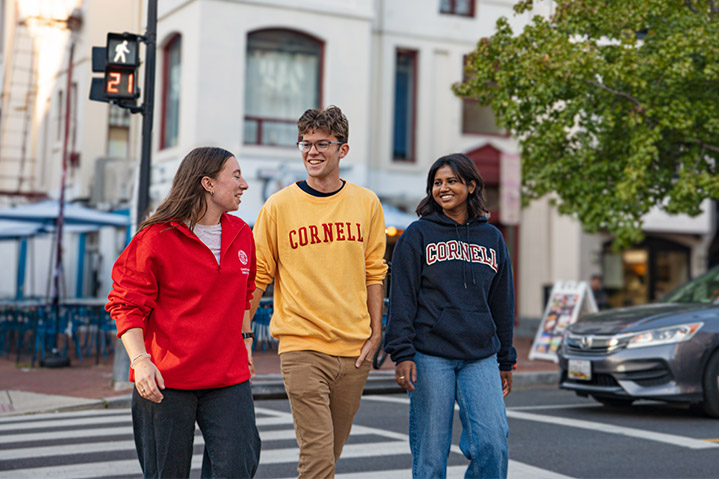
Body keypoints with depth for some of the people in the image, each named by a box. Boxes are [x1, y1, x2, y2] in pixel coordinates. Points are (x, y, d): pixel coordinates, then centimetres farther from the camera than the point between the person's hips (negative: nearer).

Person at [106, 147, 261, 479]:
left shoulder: (241, 234, 9)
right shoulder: (157, 238, -8)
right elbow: (126, 303, -7)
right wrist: (140, 360, -18)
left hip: (229, 378, 4)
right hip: (166, 380, -4)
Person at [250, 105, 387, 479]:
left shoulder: (366, 204, 6)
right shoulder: (279, 206, -2)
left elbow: (374, 272, 10)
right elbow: (257, 277, 3)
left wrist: (375, 333, 5)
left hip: (354, 349, 3)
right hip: (302, 347, -3)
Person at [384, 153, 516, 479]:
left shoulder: (491, 238, 14)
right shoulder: (418, 235, 3)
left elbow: (502, 303, 18)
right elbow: (401, 299, -2)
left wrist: (505, 361, 18)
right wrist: (402, 354, -11)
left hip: (481, 358, 3)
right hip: (430, 357, -3)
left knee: (493, 445, -10)